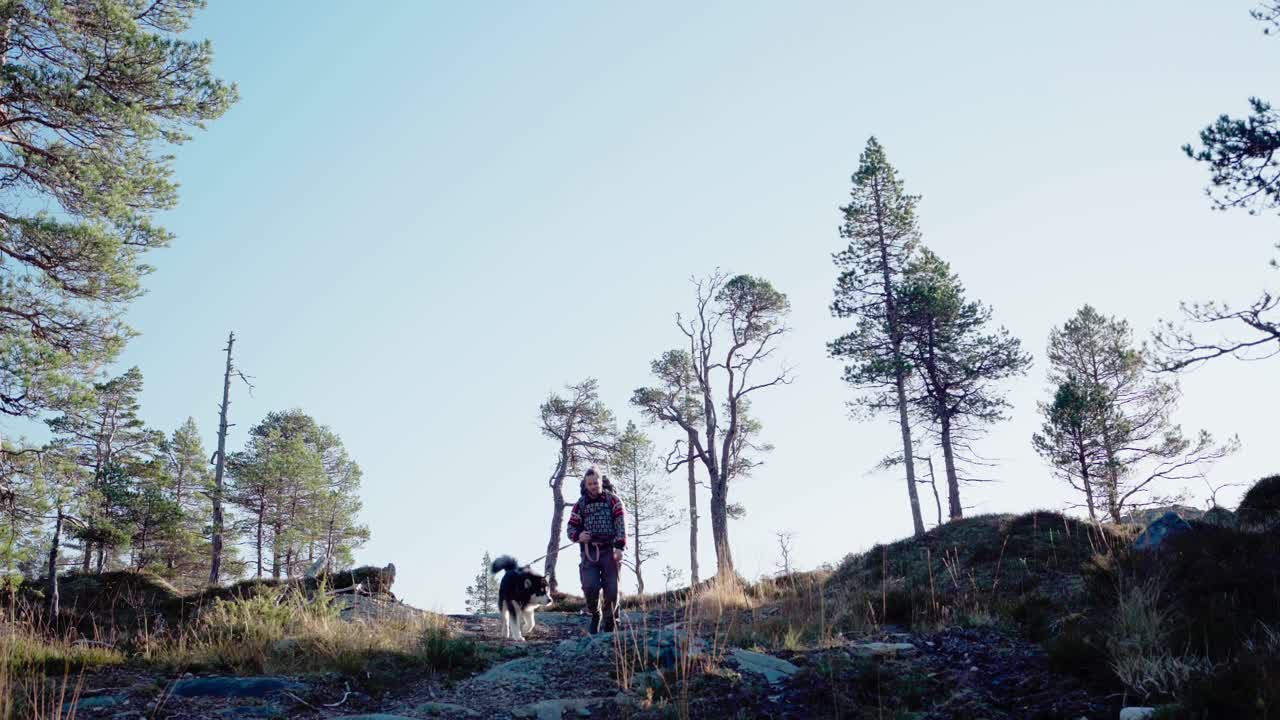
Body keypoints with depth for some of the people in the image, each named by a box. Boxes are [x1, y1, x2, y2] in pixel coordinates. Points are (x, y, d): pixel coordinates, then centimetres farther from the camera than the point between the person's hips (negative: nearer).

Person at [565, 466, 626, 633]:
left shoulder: (612, 500, 5)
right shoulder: (580, 504, 11)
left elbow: (621, 524, -5)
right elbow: (571, 527, 12)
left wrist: (619, 547, -17)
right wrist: (578, 536, -13)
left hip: (609, 551, -1)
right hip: (589, 552, 1)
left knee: (611, 589, -6)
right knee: (590, 587, -15)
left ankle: (609, 622, 13)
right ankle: (595, 615, 13)